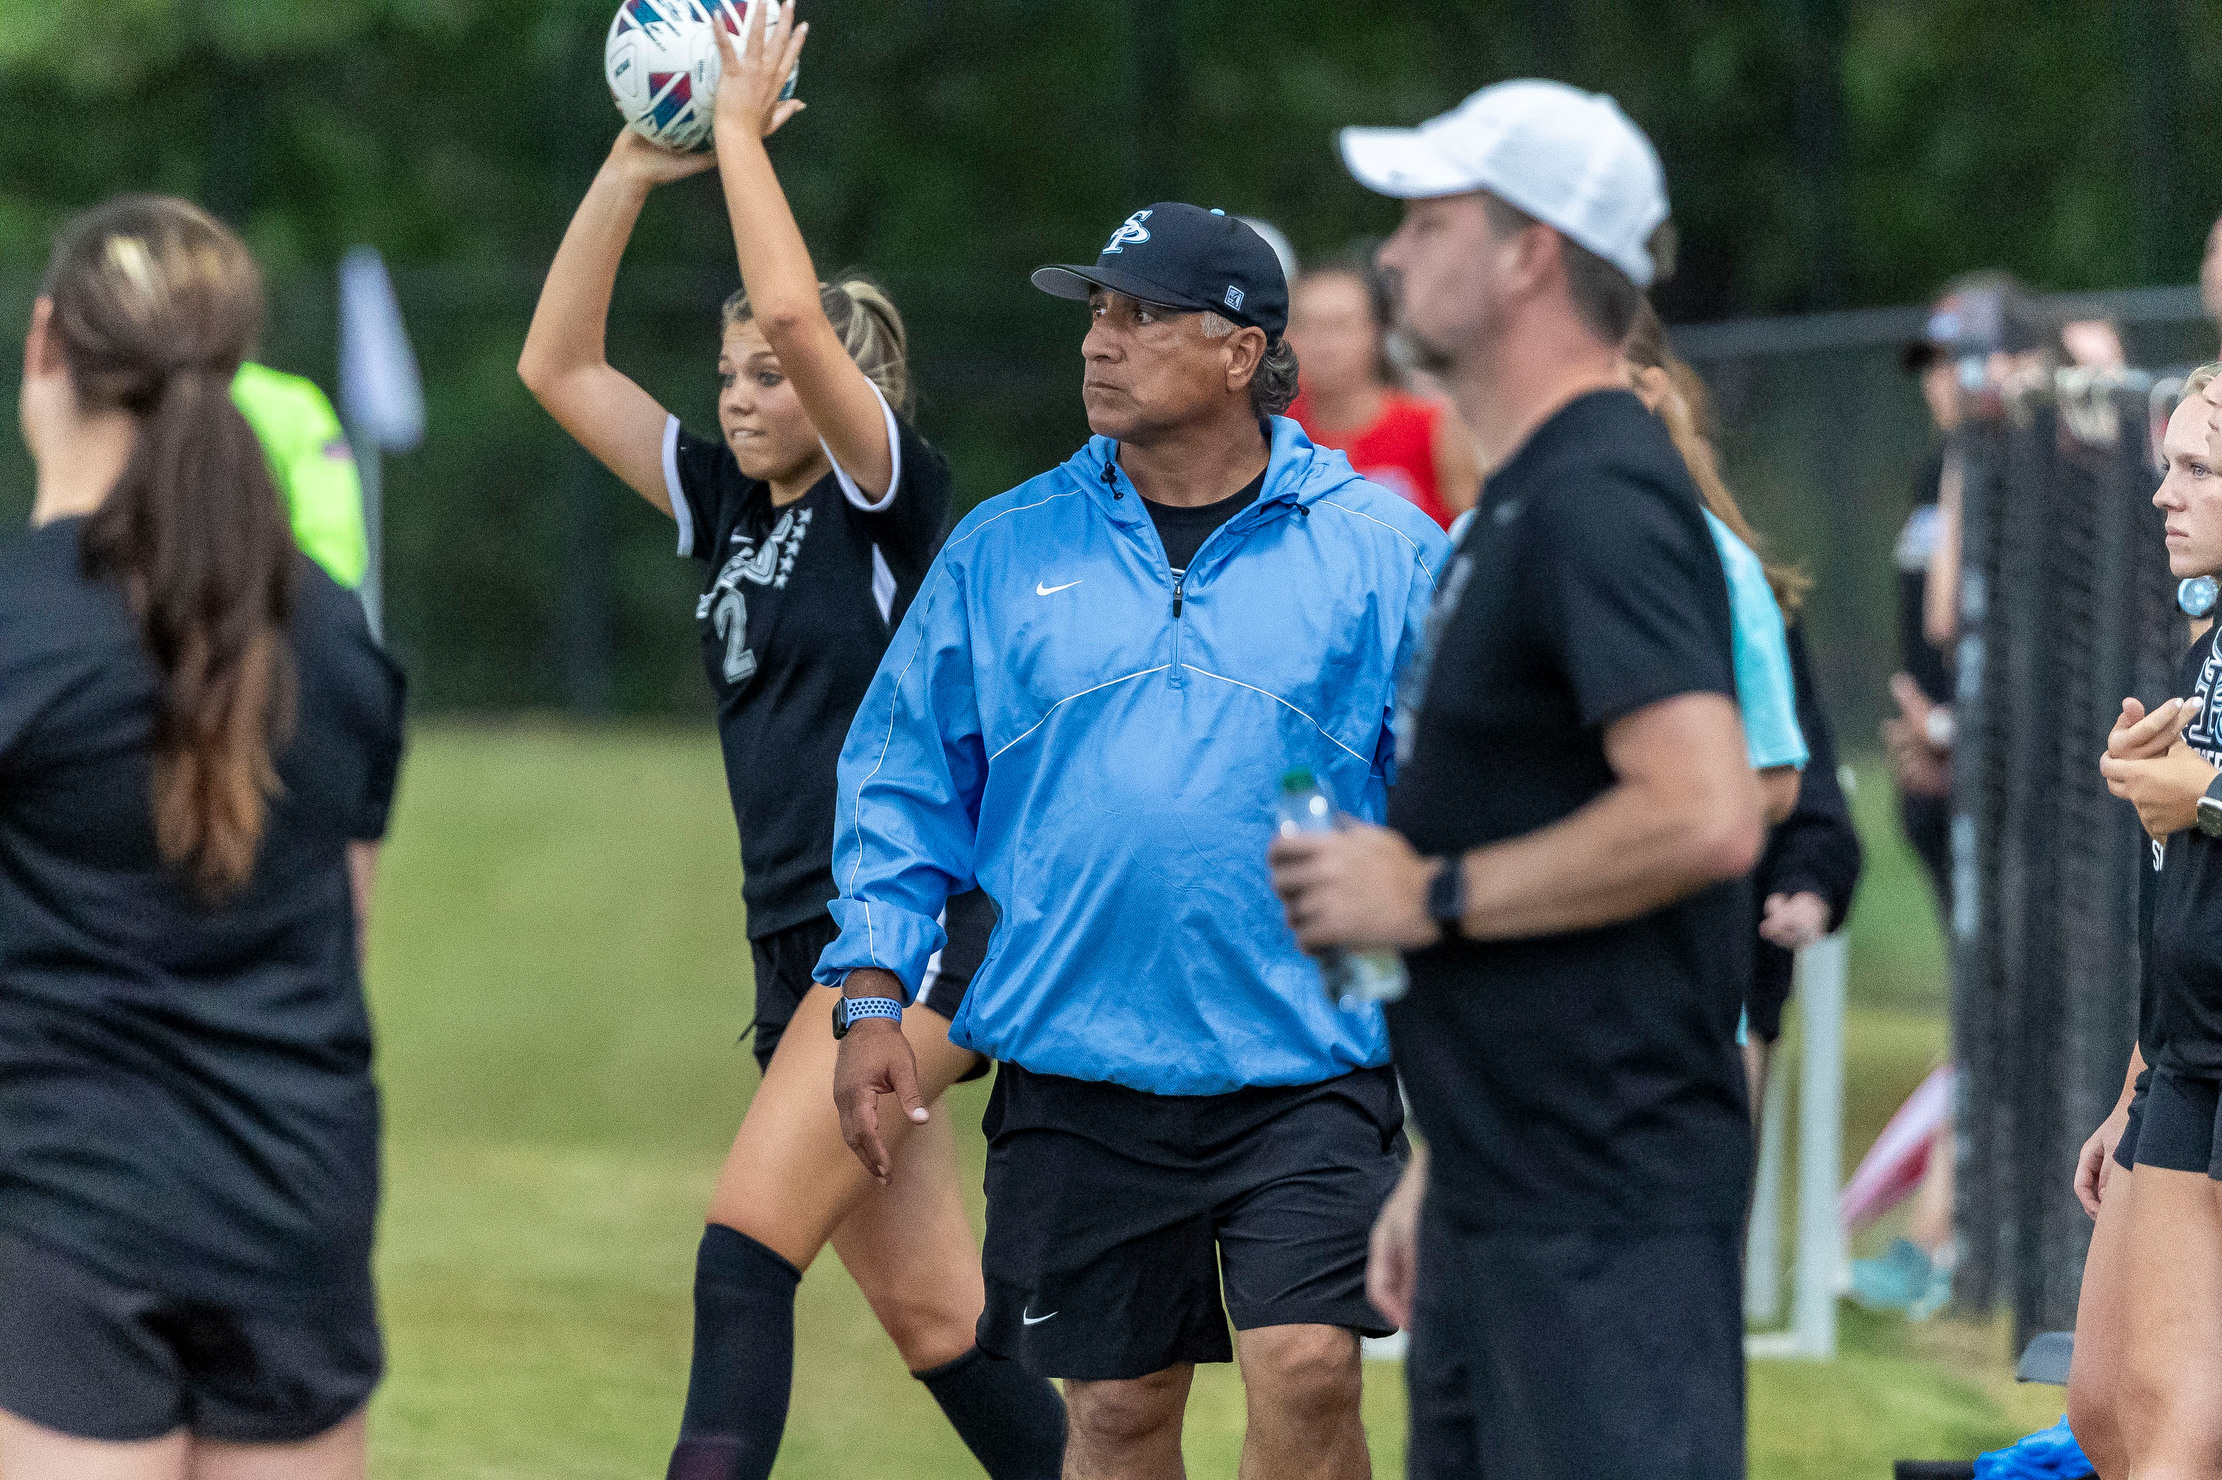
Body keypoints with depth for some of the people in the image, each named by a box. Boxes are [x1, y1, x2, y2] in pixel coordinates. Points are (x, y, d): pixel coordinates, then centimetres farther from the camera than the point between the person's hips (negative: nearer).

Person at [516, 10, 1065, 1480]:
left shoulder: (890, 493, -4)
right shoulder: (729, 506, 15)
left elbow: (795, 309, -20)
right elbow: (559, 365, 15)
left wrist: (742, 129, -10)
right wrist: (632, 171, 7)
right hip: (802, 949, 8)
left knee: (749, 1241, -20)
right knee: (935, 1322, 7)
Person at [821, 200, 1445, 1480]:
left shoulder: (1380, 549, 1)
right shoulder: (1004, 551, 7)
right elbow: (906, 787, 11)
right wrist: (874, 998, 2)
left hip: (1308, 1068, -2)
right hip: (1075, 1071, 2)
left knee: (1307, 1370, -15)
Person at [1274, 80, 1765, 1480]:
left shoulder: (1601, 500, -15)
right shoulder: (1518, 500, 18)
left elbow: (1704, 816, -28)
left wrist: (1431, 894, -17)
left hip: (1609, 1219, -10)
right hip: (1502, 1200, 10)